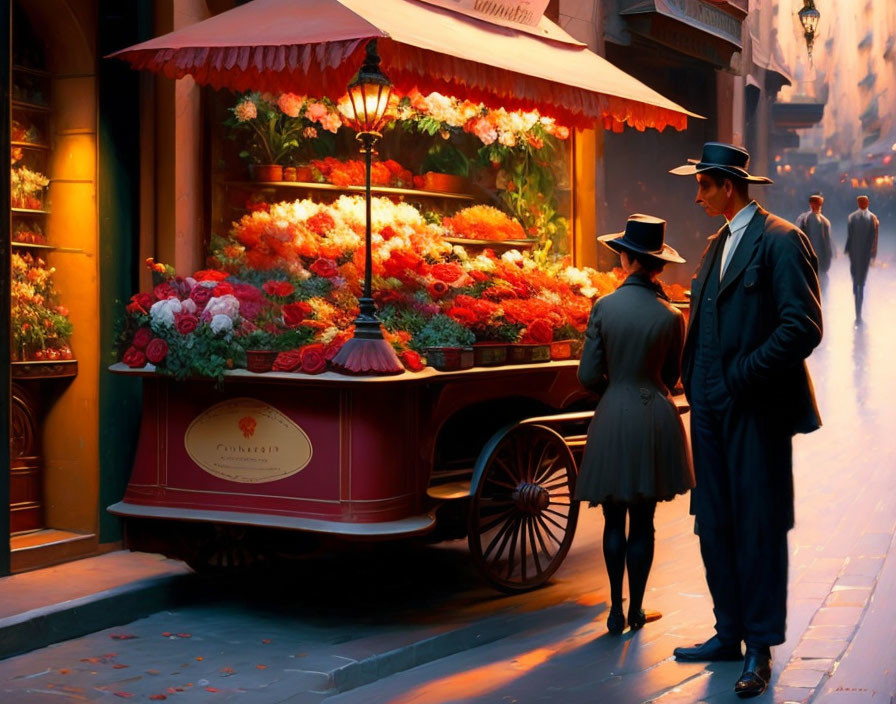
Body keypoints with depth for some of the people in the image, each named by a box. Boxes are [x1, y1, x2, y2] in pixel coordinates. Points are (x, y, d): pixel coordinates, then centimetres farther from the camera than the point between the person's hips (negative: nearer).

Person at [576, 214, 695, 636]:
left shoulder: (604, 307, -7)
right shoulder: (670, 317, -5)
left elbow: (589, 375, -4)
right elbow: (672, 376, 7)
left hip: (614, 418, 0)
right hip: (656, 418, 1)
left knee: (614, 520, 10)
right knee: (642, 521, 9)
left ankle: (616, 611, 11)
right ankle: (635, 610, 15)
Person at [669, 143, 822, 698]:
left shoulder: (781, 241, -10)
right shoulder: (718, 244, 17)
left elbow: (803, 326, -17)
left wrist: (743, 375, -18)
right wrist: (695, 383, 9)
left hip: (757, 411, -8)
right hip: (712, 408, 8)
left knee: (759, 527, -1)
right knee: (715, 525, 12)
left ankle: (761, 649, 7)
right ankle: (730, 633, 24)